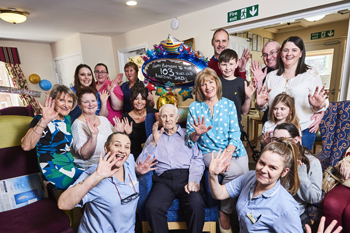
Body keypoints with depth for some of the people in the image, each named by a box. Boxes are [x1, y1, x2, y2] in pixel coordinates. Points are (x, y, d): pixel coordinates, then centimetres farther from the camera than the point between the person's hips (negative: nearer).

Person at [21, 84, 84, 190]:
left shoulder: (67, 119, 10)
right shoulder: (41, 120, -9)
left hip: (70, 165, 7)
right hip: (54, 171, -7)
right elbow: (26, 146, -26)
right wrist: (44, 121, -34)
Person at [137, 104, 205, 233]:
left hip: (186, 176, 0)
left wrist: (194, 181, -12)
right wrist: (154, 143, -4)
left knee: (196, 204, -29)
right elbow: (141, 163, 10)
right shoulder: (154, 137, 21)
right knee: (152, 207, -27)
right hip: (163, 179, 1)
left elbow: (197, 160, 5)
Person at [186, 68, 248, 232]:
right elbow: (189, 138, 4)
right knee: (235, 172, -27)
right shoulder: (194, 107, 5)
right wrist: (197, 133, -19)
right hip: (209, 151, -2)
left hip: (233, 149, 3)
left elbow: (235, 133, 1)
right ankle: (224, 214, -2)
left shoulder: (229, 104, 8)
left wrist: (228, 153, -15)